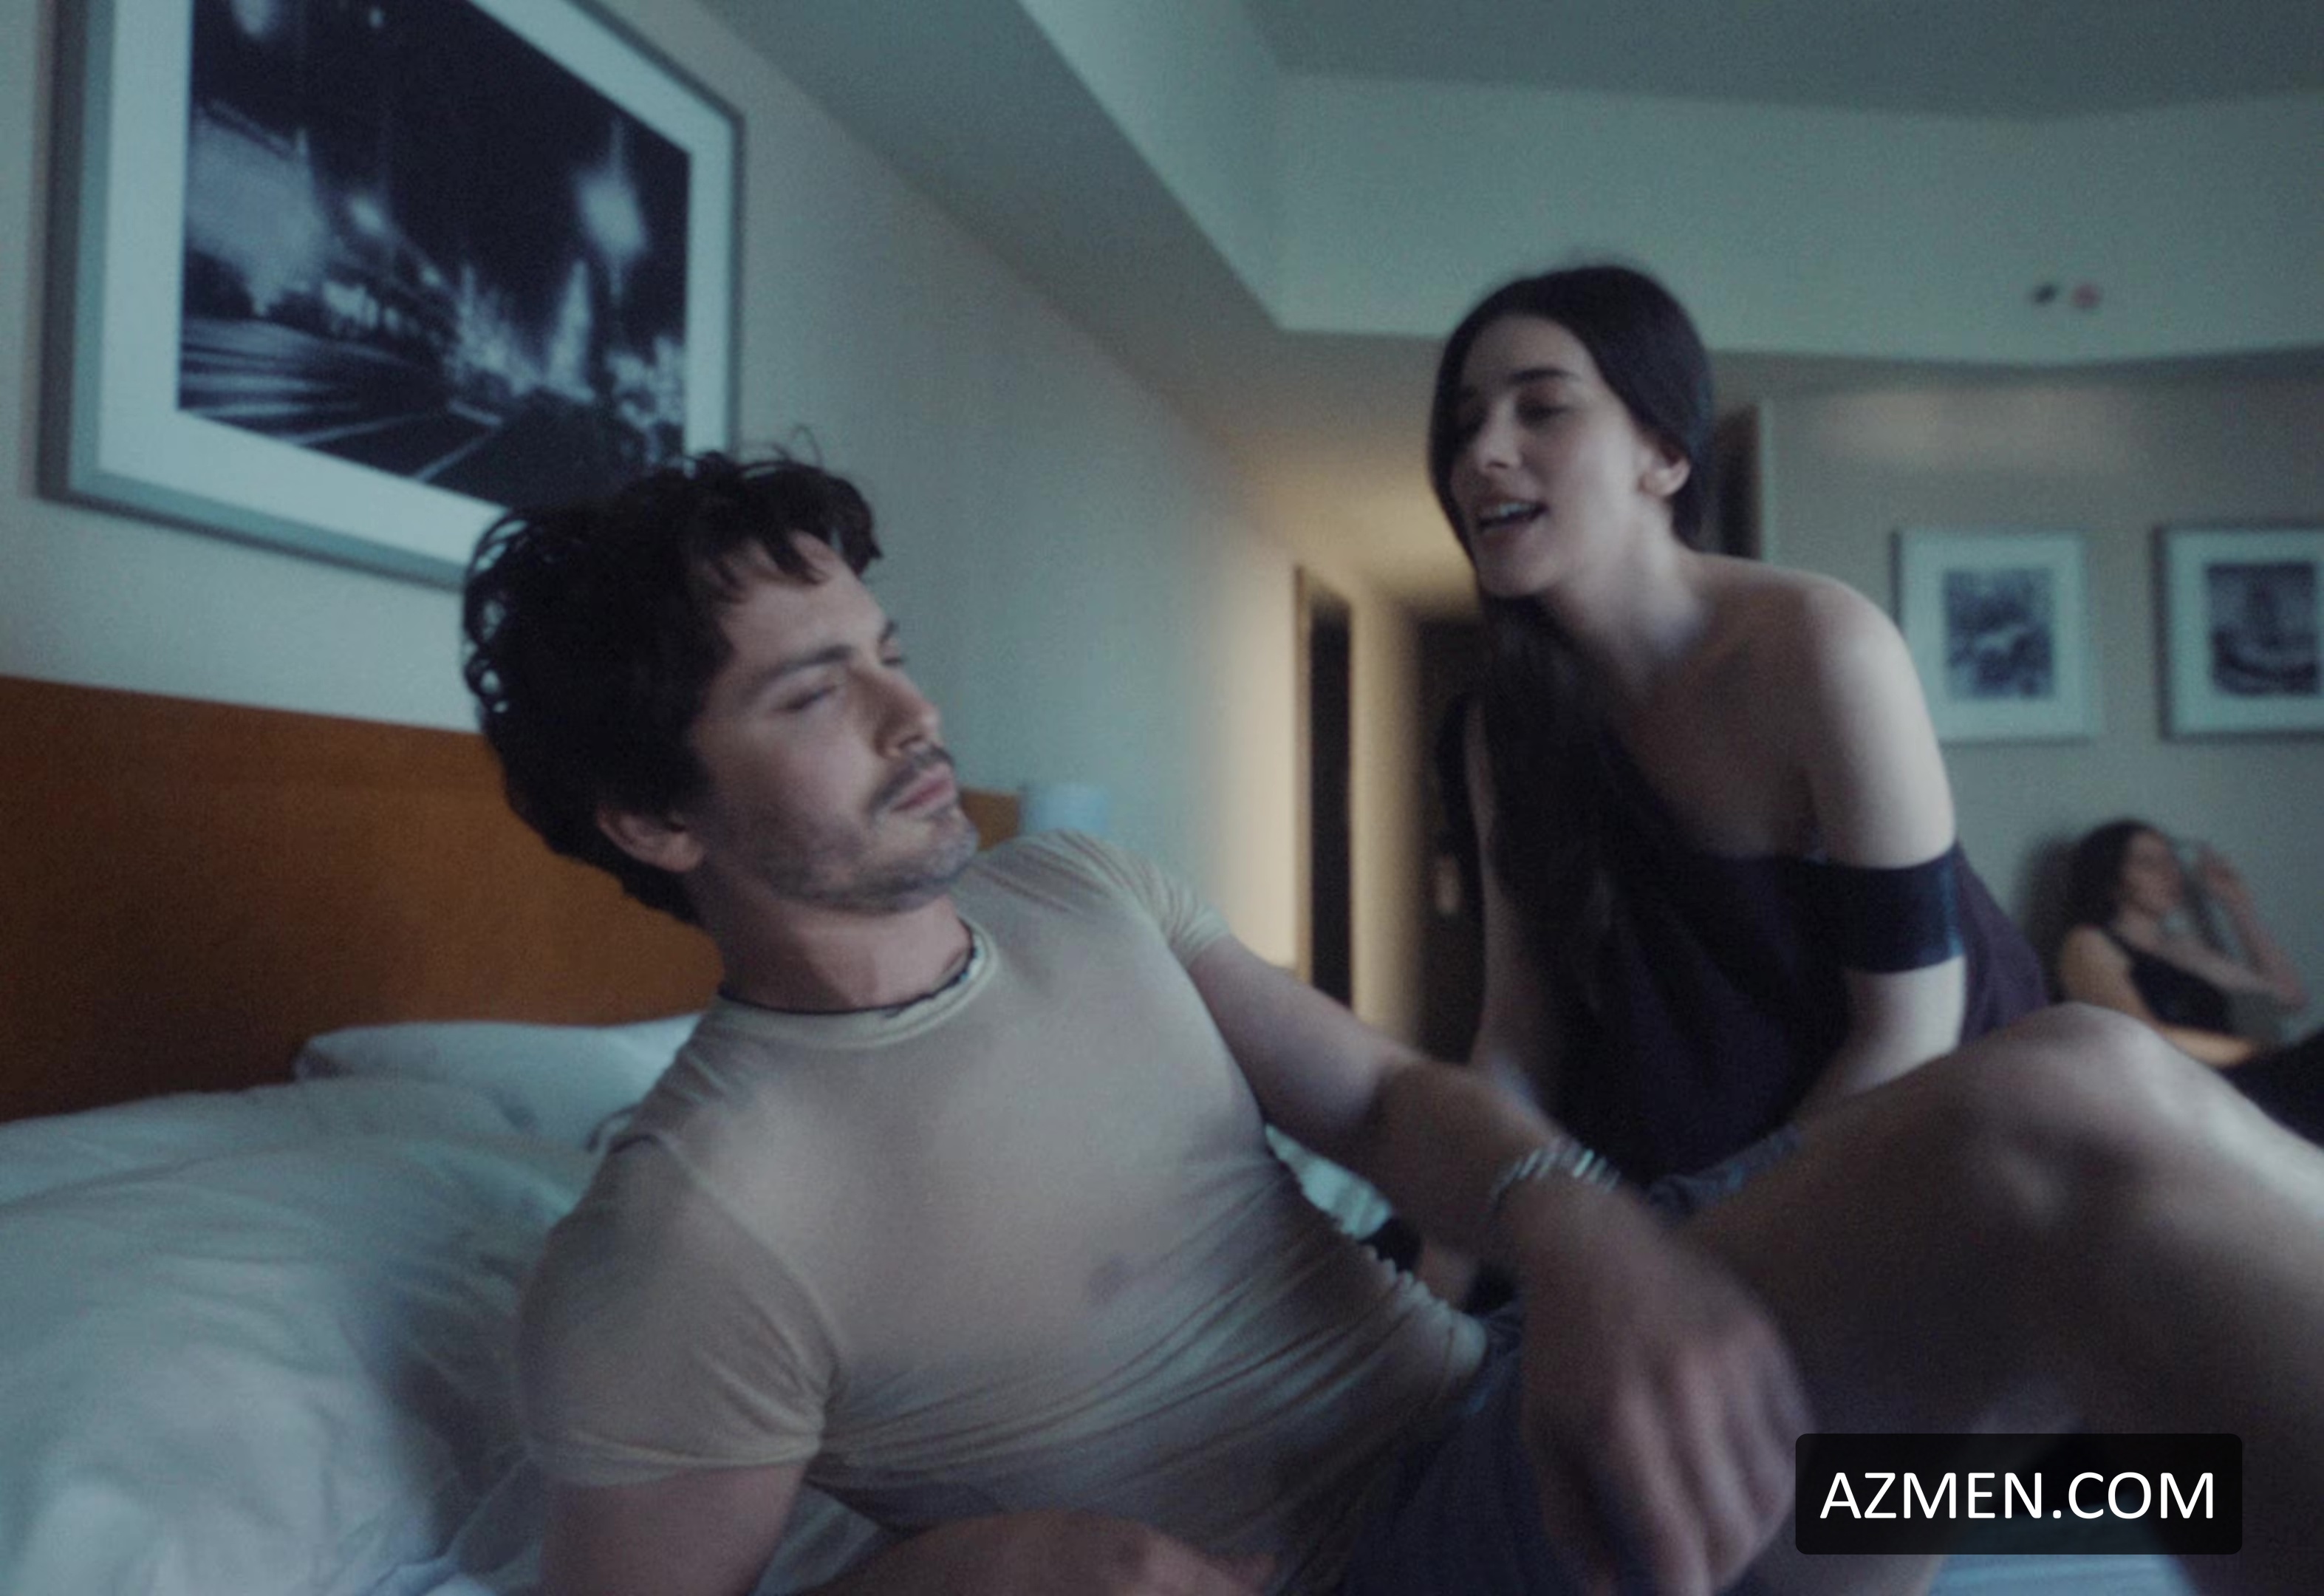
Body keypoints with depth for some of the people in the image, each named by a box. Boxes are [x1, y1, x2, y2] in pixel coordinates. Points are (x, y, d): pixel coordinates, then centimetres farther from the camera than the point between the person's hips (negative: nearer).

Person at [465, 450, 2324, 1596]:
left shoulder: (1089, 890, 6)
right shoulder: (683, 1240, -14)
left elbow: (1380, 1092, 4)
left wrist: (1574, 1225, -18)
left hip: (1491, 1385, 7)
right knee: (2072, 1137, -25)